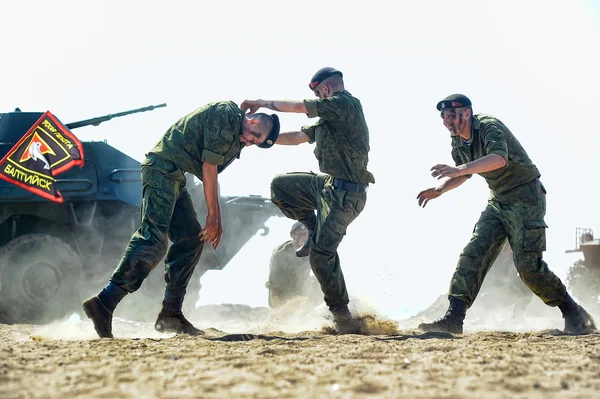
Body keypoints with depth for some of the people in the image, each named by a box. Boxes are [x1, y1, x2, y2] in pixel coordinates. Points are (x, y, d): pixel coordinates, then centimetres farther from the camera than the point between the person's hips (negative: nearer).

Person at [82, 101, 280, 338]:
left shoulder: (235, 133, 20)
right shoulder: (226, 115, -11)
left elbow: (210, 174, 23)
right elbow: (208, 167, -12)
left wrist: (216, 220, 17)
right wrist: (213, 214, -7)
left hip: (175, 176, 11)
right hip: (162, 169, -11)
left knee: (191, 238, 8)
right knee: (154, 239, -20)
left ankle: (170, 314, 8)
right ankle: (104, 303, -29)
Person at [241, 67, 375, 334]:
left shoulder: (346, 104, -11)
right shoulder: (328, 119, 17)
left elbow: (298, 107, -11)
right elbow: (297, 137, 24)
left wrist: (262, 103, 1)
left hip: (345, 193, -10)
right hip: (327, 184, 10)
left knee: (321, 252, -14)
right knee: (280, 186, 14)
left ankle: (341, 313, -4)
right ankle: (315, 232, 12)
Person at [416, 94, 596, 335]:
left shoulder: (489, 127, -20)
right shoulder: (458, 143, 7)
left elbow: (499, 158, -41)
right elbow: (463, 175, 25)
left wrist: (458, 169, -51)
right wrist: (439, 190, 6)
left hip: (526, 197, -8)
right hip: (498, 203, 8)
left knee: (528, 265, -14)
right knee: (473, 254, -9)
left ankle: (573, 313, 4)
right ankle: (453, 319, -14)